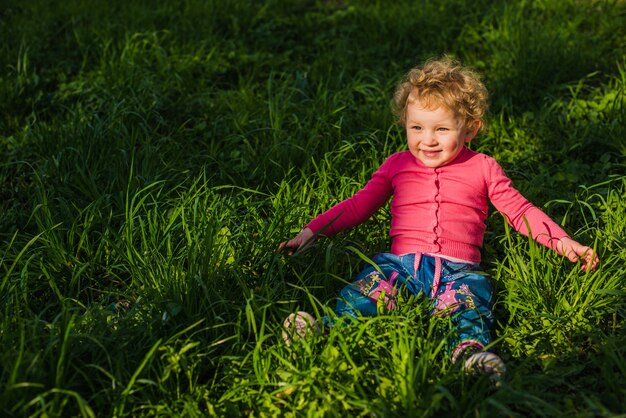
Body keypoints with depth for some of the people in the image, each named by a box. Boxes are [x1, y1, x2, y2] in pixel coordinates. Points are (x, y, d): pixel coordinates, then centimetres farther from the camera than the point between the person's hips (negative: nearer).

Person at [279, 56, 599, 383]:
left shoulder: (483, 168, 16)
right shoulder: (397, 165, 21)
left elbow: (520, 210, 20)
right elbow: (358, 206, 25)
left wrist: (563, 242, 9)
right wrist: (311, 231, 17)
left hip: (458, 267, -1)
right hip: (402, 261, 1)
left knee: (470, 294, -36)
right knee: (370, 284, -31)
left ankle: (471, 348, -59)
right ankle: (330, 330, -48)